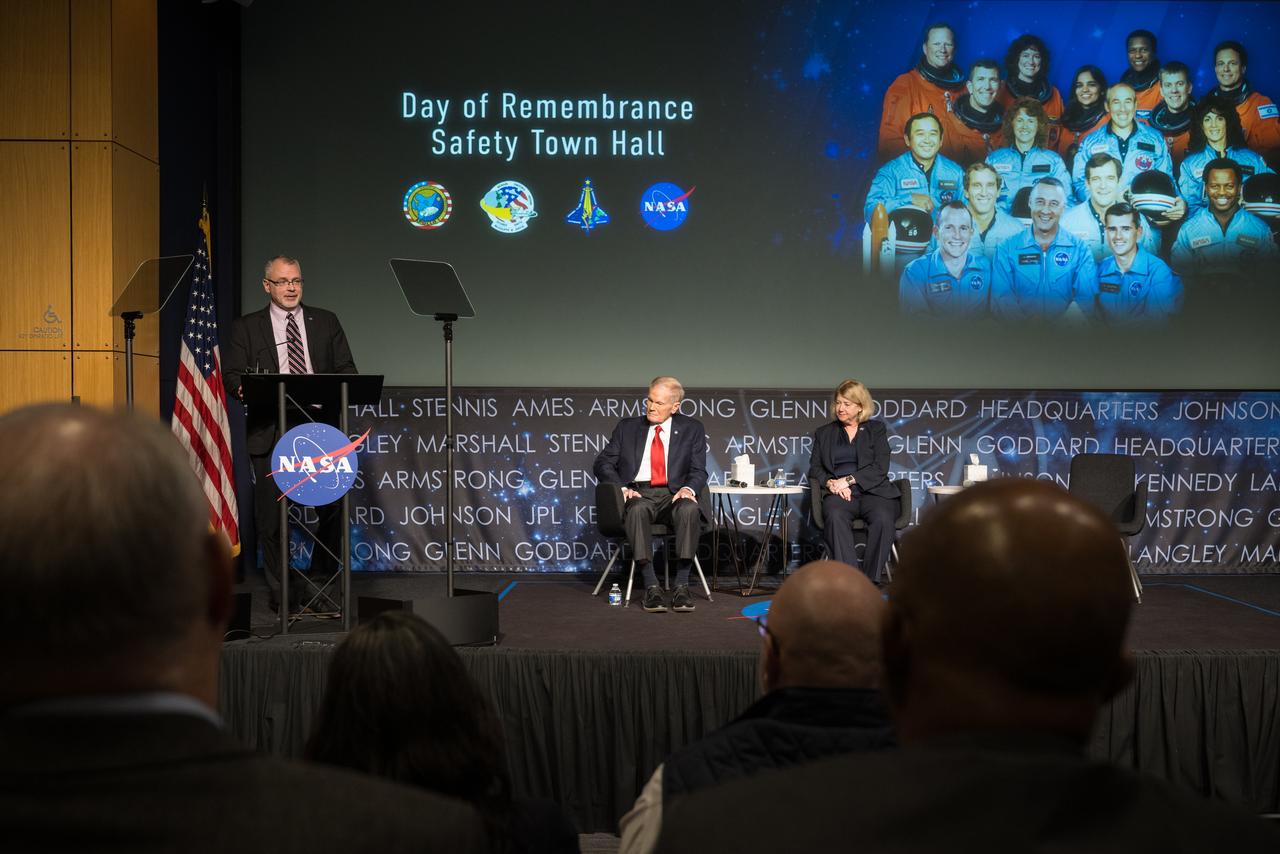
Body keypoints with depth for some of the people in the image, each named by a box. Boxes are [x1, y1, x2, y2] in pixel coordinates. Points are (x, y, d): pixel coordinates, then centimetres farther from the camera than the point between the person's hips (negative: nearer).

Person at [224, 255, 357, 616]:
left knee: (334, 508, -4)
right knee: (271, 515, 0)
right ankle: (280, 590, 12)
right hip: (270, 431, -1)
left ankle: (321, 580, 14)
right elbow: (232, 376, 4)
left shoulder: (326, 321, 15)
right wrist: (244, 388, -18)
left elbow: (346, 369, 11)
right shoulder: (247, 327, 11)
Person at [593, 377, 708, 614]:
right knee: (637, 510, -36)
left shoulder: (692, 429, 14)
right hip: (639, 494, 0)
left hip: (674, 495, 0)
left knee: (690, 510, -35)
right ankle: (651, 586, -36)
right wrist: (621, 488, -10)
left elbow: (699, 471, 9)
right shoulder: (627, 427, 15)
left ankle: (681, 586, -32)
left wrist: (688, 489, -15)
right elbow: (603, 463, 10)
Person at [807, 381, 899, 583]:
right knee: (835, 516, -35)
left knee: (882, 518, -35)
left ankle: (870, 580, -31)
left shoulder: (876, 429, 16)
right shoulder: (823, 433, 23)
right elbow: (814, 467, 14)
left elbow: (880, 468, 3)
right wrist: (830, 483, -8)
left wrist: (848, 480, -9)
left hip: (872, 491, -1)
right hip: (837, 493, 1)